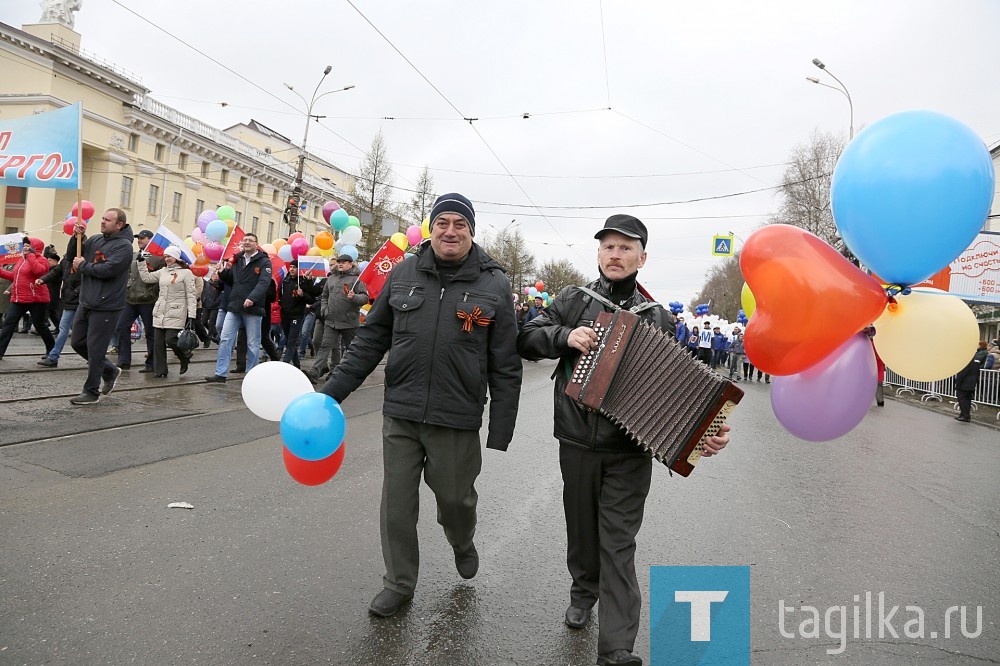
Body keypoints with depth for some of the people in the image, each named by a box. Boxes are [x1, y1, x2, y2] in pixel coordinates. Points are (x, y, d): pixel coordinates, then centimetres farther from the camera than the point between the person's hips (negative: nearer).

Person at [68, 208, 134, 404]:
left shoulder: (124, 246, -13)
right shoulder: (95, 239, 9)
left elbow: (107, 270, -23)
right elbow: (74, 256, 14)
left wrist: (83, 266, -10)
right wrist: (77, 237, -1)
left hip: (105, 307, -8)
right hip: (86, 303, 8)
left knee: (95, 349, -2)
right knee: (77, 343, 16)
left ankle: (91, 392, 9)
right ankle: (110, 370, 32)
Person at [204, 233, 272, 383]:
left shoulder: (264, 262, -4)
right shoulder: (237, 260, 14)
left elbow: (263, 283, -19)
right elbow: (230, 281, 22)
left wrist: (252, 298, -33)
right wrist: (223, 272, 2)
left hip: (253, 309, -5)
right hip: (234, 307, 5)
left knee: (253, 344, 3)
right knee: (225, 340, 2)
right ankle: (221, 373, 6)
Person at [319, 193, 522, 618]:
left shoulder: (494, 285, -5)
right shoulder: (403, 274, 2)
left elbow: (505, 366, -3)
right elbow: (370, 340, 7)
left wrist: (500, 431, -4)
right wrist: (331, 392, 2)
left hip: (457, 422, -2)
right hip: (400, 413, 2)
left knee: (455, 498, 13)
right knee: (397, 502, 10)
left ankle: (462, 543, 48)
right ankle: (399, 584, 31)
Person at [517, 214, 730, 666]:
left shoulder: (658, 319, 4)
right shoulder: (573, 301, 4)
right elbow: (526, 339, 2)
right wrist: (565, 335, -17)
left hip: (630, 449, -1)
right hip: (577, 442, 1)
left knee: (618, 544, -1)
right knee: (581, 527, 17)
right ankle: (583, 591, 44)